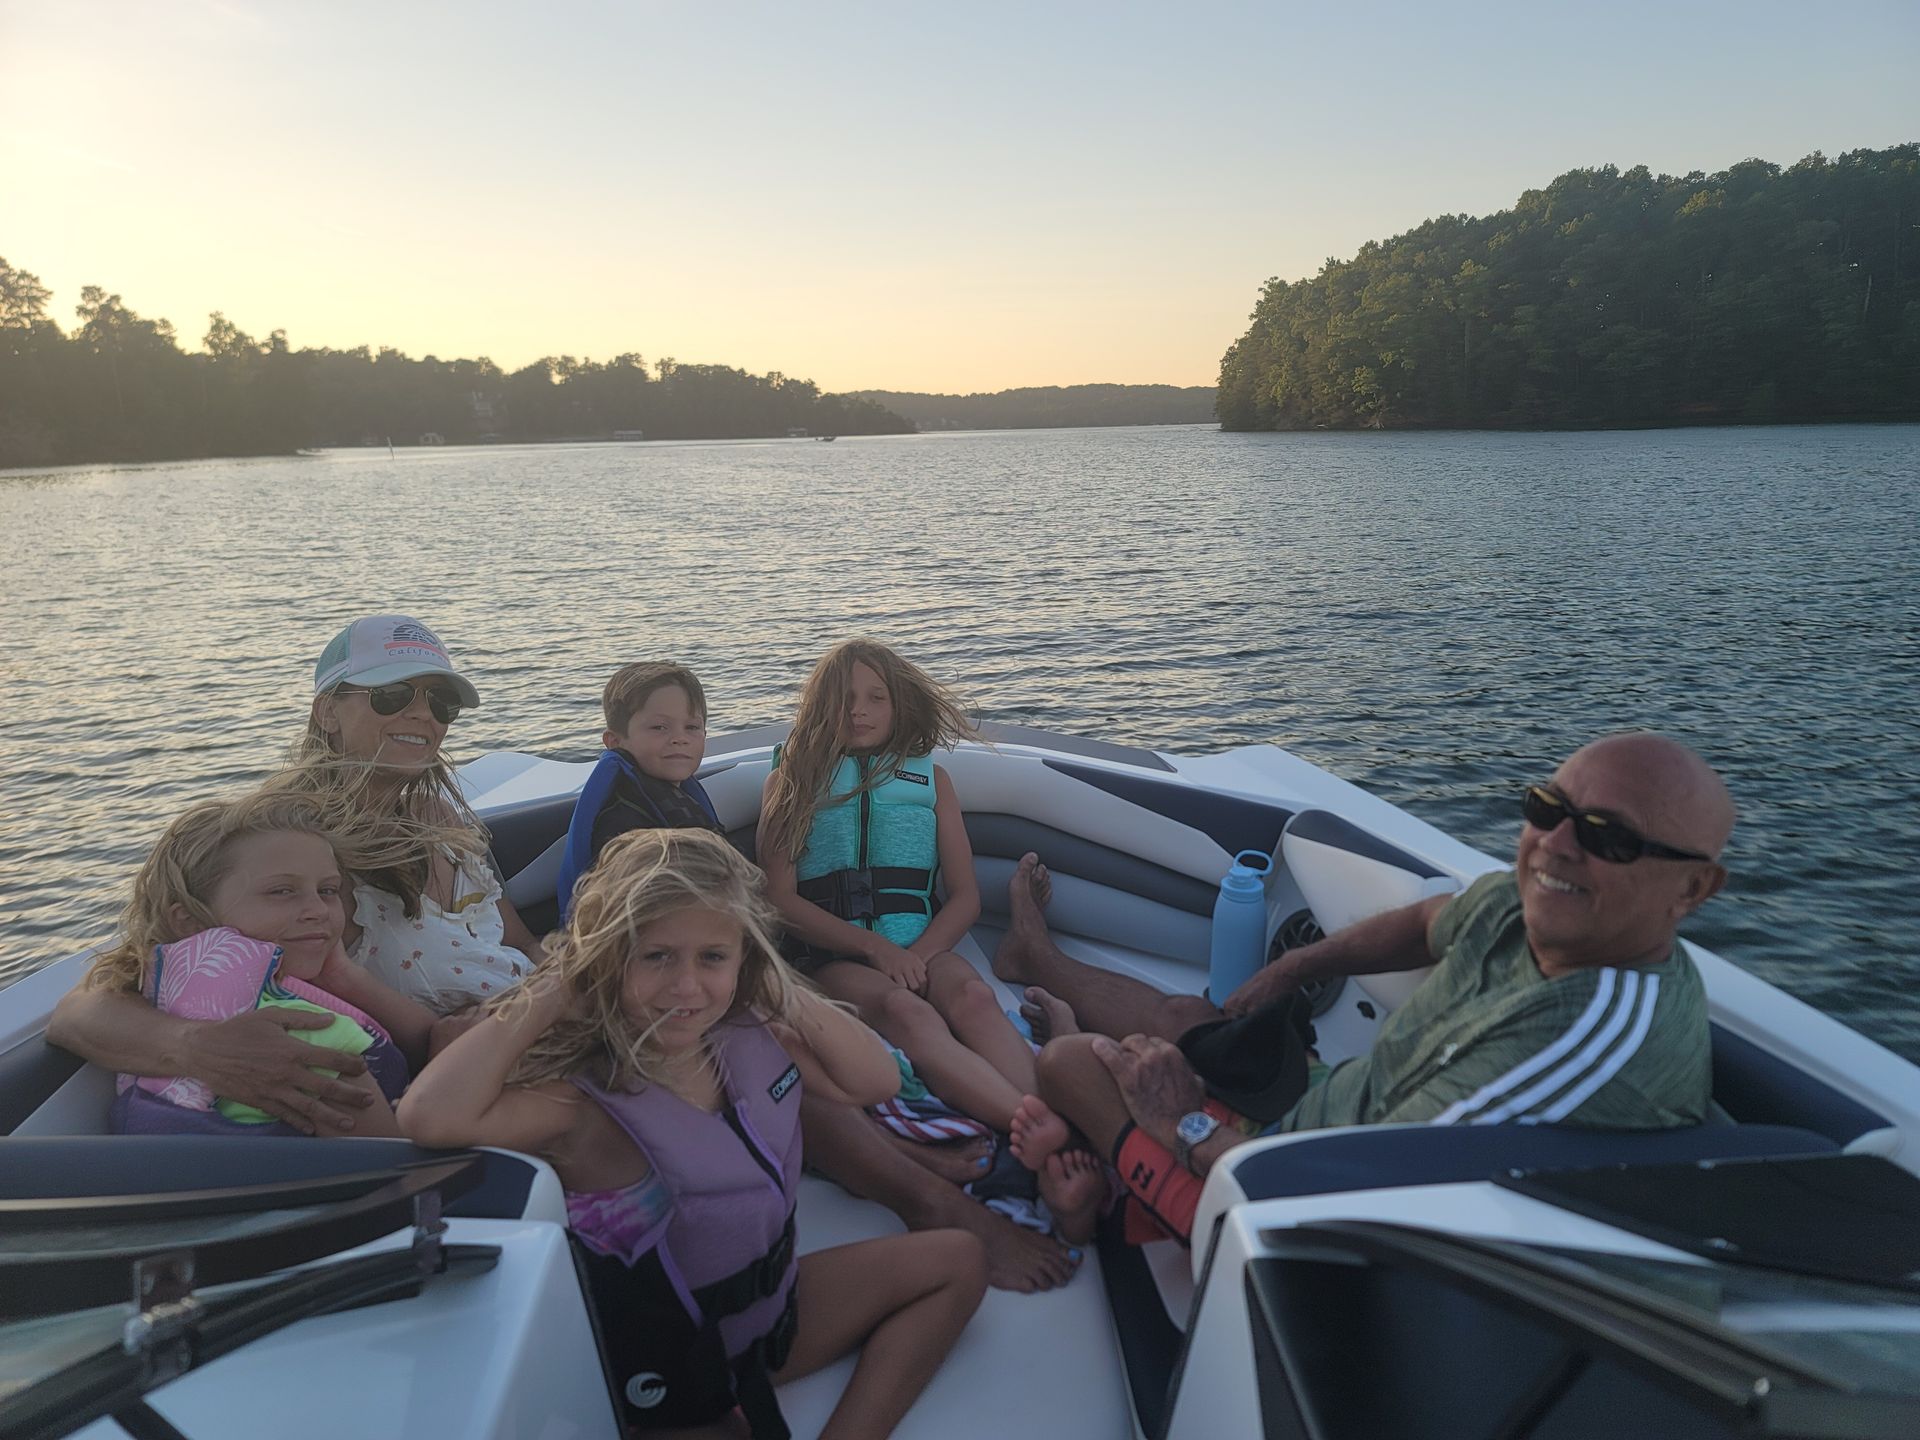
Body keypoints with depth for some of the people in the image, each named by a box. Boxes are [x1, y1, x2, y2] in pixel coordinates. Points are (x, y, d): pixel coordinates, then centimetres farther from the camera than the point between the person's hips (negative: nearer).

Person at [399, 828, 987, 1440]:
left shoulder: (752, 1035, -10)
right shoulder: (585, 1099, -28)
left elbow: (875, 1079, -2)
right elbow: (432, 1118, -45)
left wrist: (779, 987, -13)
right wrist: (551, 994, -32)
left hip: (774, 1305, 8)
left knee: (958, 1261, 13)